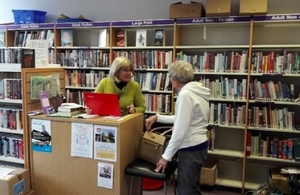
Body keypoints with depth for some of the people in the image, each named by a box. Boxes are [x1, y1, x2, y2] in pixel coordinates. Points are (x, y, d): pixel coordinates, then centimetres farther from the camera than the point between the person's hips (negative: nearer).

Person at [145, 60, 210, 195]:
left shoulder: (185, 94, -20)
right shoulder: (195, 91, 9)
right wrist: (157, 117, 18)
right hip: (197, 145, 10)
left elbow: (180, 130, -23)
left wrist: (166, 156, -17)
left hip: (191, 148, -10)